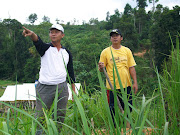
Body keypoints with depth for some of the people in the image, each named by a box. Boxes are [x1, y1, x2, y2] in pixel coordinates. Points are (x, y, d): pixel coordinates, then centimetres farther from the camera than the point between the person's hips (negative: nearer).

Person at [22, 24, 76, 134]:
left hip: (62, 88, 3)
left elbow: (71, 72, 14)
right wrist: (32, 34, -47)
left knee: (61, 115, 11)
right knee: (40, 116, -1)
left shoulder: (67, 52, 10)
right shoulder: (45, 48, 0)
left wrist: (74, 90, 11)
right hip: (45, 88, -3)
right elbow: (38, 41, -24)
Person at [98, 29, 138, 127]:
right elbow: (101, 69, 3)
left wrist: (135, 82, 1)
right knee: (112, 109, 4)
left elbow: (131, 67, 7)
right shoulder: (105, 52, 1)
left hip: (126, 85, 2)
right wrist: (101, 67, -21)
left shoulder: (127, 51, 7)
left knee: (128, 108, 10)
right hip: (112, 86, -2)